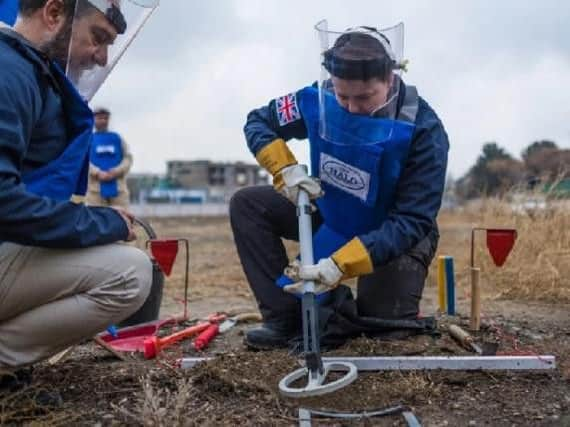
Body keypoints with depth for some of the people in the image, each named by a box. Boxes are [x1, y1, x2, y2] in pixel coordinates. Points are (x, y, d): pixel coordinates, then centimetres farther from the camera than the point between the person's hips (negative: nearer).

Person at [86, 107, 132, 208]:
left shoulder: (117, 138, 19)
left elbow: (128, 157, 10)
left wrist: (117, 171, -9)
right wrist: (98, 173, -15)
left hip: (118, 187, 2)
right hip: (96, 188, -2)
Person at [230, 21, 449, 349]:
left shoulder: (424, 130, -30)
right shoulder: (318, 101, -20)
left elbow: (412, 223, -33)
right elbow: (257, 123, -2)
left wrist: (340, 266, -44)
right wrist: (286, 169, -22)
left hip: (396, 235, -4)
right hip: (332, 216, 4)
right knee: (248, 205, -12)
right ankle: (286, 318, -12)